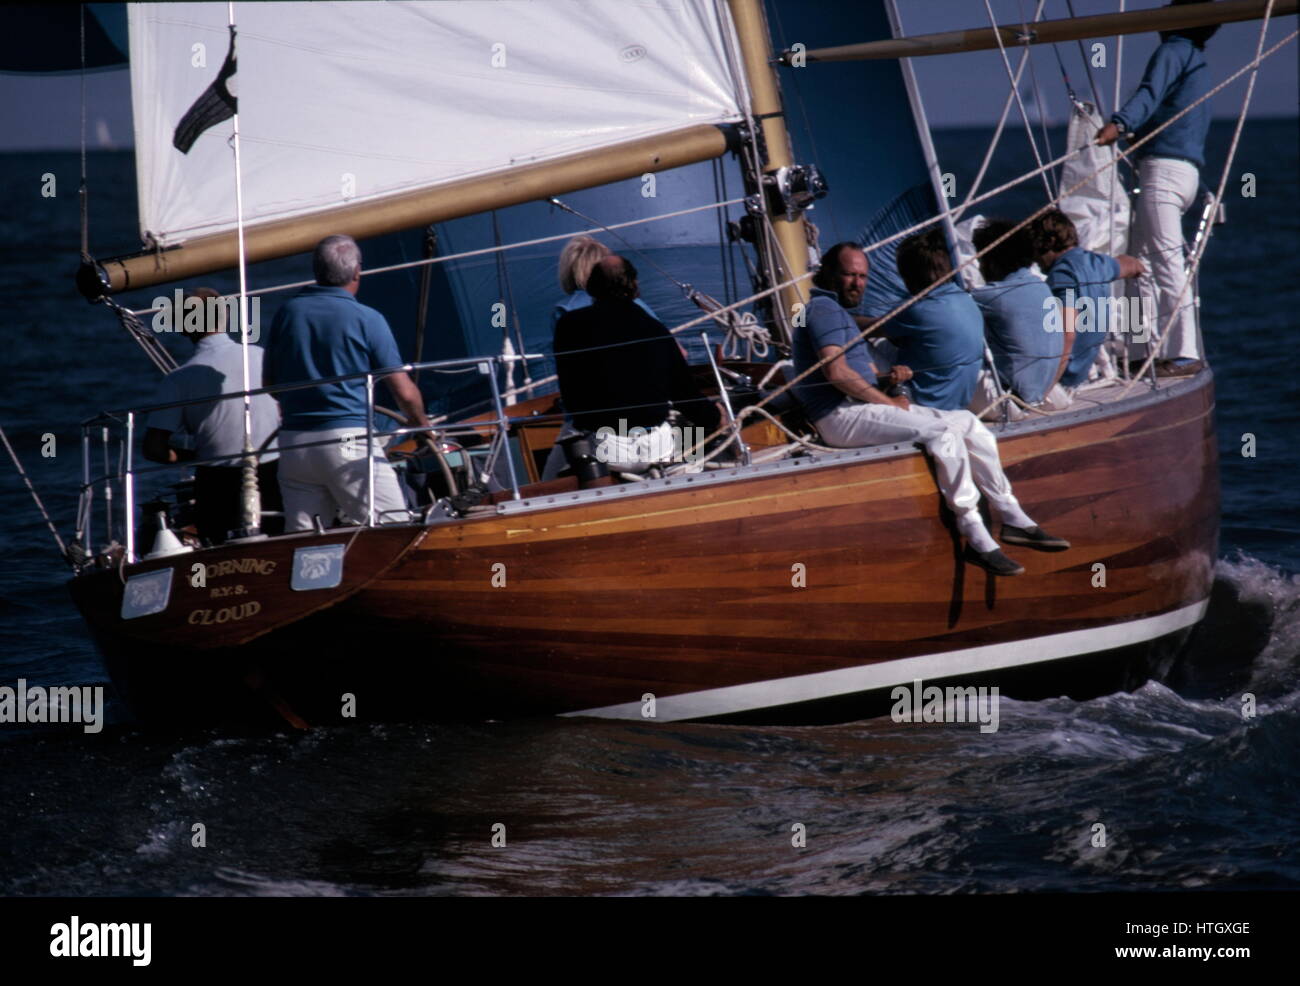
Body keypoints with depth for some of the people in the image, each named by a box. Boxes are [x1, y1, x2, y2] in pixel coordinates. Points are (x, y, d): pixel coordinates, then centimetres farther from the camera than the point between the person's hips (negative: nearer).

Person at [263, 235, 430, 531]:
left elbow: (270, 384, 16)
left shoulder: (287, 313, 7)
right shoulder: (367, 319, -4)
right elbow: (404, 392, -1)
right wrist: (423, 425, 19)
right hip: (349, 439, -5)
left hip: (293, 441, 5)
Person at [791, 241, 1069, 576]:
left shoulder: (836, 310, 26)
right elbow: (836, 372, -20)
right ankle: (977, 540, -26)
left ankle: (1014, 519, 2)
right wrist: (887, 401, -12)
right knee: (942, 432, -27)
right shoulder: (824, 309, -8)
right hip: (842, 417, -11)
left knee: (967, 423, 4)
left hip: (862, 408, 11)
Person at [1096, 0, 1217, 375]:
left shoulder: (1173, 51, -5)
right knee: (1140, 258, 15)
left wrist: (1119, 123, -39)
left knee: (1167, 261, -12)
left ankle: (1184, 355, -16)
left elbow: (1150, 94, -24)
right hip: (1188, 171, 10)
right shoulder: (1198, 61, 24)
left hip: (1164, 168, -10)